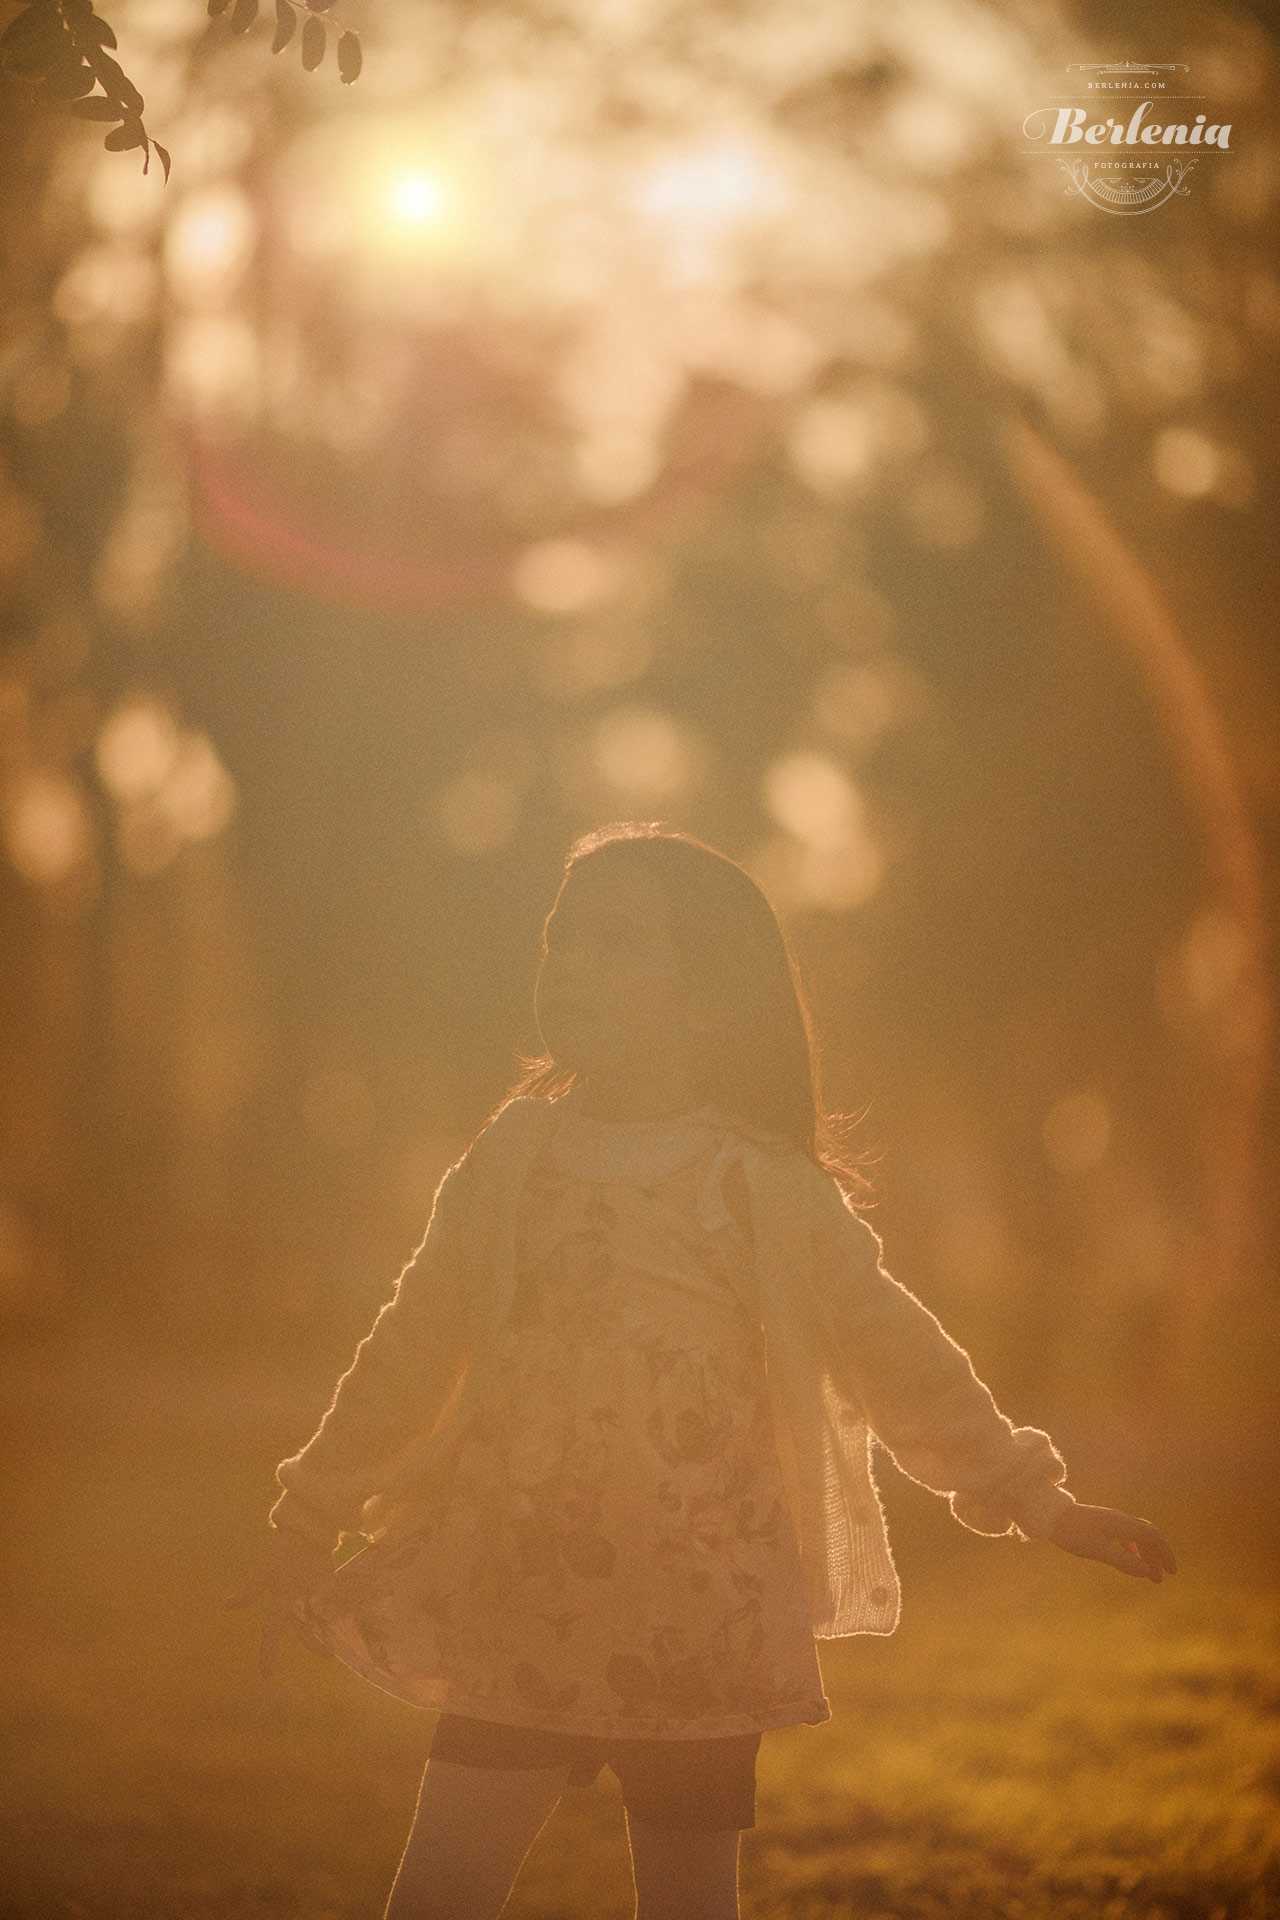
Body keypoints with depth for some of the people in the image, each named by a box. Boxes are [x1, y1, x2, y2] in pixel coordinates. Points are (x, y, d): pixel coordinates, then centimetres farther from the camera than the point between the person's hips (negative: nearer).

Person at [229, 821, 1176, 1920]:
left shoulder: (766, 1191, -4)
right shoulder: (509, 1166, 5)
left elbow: (893, 1354, 2)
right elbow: (412, 1355, 14)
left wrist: (1036, 1501, 0)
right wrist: (311, 1527, 19)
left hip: (695, 1631, -2)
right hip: (519, 1613, 2)